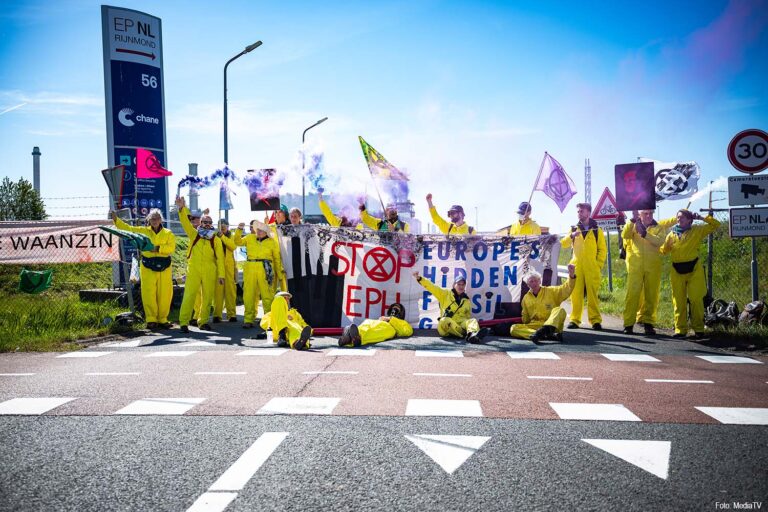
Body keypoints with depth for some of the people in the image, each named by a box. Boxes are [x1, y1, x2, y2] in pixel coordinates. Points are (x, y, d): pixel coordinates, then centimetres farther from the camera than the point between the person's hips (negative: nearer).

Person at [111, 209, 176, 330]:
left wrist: (158, 248, -18)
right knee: (149, 294, -4)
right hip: (148, 267, 0)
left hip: (164, 267, 0)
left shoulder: (168, 233, 6)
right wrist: (116, 219, -6)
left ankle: (162, 319, 12)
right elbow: (127, 228, 5)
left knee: (164, 294, 1)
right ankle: (151, 320, 2)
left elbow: (171, 247, -7)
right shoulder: (143, 231, 10)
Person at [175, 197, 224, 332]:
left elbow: (220, 258, 5)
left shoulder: (216, 240, 8)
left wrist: (221, 274, 0)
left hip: (209, 272, 1)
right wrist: (182, 208, -21)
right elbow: (185, 222, -5)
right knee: (189, 295, -8)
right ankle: (184, 322, -8)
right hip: (193, 270, -1)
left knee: (207, 297, 5)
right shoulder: (194, 234, 9)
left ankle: (203, 321, 17)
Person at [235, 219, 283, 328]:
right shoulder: (249, 238, 13)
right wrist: (239, 230, 10)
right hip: (250, 269, 2)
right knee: (249, 295, 2)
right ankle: (248, 320, 8)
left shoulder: (271, 242, 7)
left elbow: (277, 258, 9)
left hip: (265, 270, -2)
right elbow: (237, 242, 23)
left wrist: (279, 274, 8)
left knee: (267, 295, -3)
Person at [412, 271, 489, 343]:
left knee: (472, 320, -26)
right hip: (446, 325, -3)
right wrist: (419, 278, -12)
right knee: (445, 320, -36)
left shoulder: (467, 300, 21)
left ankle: (473, 335, -60)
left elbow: (468, 316, 25)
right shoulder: (445, 293, 11)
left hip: (461, 323, 3)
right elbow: (432, 287, 1)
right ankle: (468, 335, -51)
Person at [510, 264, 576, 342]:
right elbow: (525, 319, 23)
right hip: (534, 326, 2)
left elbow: (565, 289, -8)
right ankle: (549, 335, -39)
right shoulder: (526, 298, 16)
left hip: (553, 325, -2)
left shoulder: (551, 291, 9)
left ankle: (543, 331, -55)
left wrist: (571, 276, -25)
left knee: (559, 310, -30)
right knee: (514, 328, -24)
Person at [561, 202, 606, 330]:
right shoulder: (574, 229, 14)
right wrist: (571, 236, -16)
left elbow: (602, 249, 6)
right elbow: (563, 244, 3)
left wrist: (599, 265, -4)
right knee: (575, 294, -2)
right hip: (576, 267, 2)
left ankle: (595, 321, -2)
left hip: (592, 268, -2)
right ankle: (574, 319, 3)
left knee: (592, 294, -5)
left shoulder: (597, 230, 8)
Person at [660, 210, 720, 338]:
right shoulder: (671, 234, 8)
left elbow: (715, 225, 4)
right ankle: (680, 329, 8)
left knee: (696, 299, -3)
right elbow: (664, 250, 9)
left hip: (694, 269, -2)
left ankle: (698, 328, 8)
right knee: (679, 301, 4)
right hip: (677, 271, 2)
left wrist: (702, 218, -7)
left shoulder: (697, 230, 3)